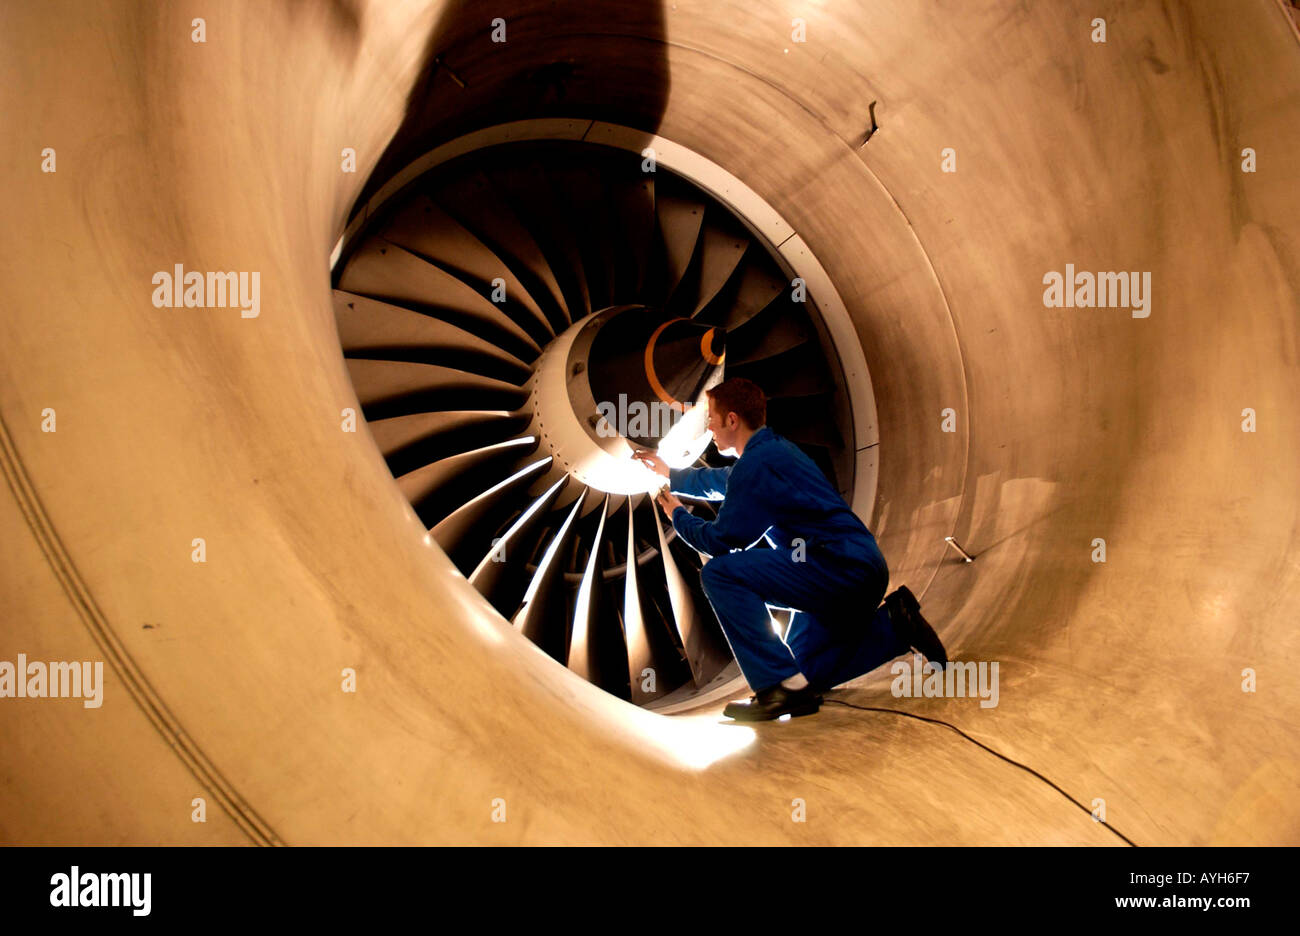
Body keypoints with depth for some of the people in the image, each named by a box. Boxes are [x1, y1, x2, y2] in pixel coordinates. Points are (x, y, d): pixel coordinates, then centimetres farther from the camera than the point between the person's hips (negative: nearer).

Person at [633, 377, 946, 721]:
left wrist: (678, 515, 8)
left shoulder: (758, 463, -15)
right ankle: (893, 626, 13)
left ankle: (781, 686, -18)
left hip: (839, 567, -10)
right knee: (804, 674, 21)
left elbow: (721, 542, -11)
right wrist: (670, 473, 45)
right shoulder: (773, 449, 17)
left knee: (721, 573, -18)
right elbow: (721, 481, 38)